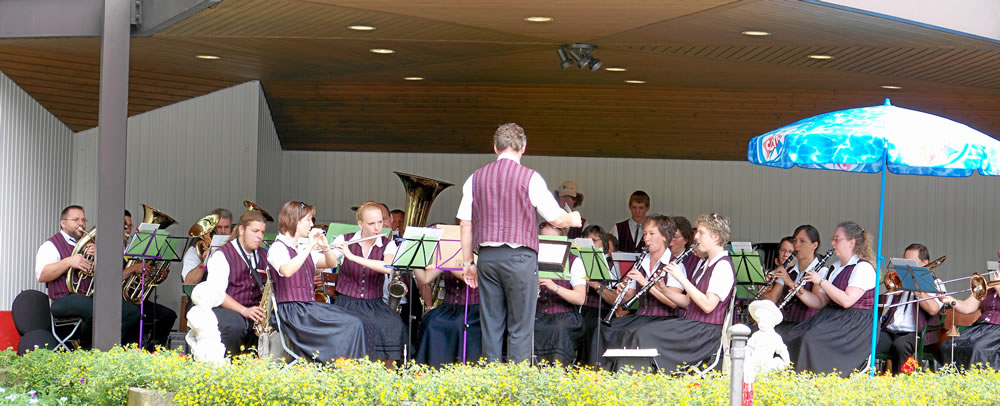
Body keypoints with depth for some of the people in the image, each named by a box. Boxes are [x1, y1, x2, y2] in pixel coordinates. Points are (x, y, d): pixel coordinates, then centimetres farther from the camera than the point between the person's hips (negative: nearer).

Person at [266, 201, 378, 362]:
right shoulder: (278, 248, -7)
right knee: (351, 325, -20)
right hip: (292, 311, -8)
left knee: (359, 323, -10)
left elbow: (332, 263, 21)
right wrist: (309, 247, -25)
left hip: (311, 306, 8)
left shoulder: (303, 248, 19)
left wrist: (325, 247, 1)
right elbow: (287, 271, -28)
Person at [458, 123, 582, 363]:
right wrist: (573, 219, 19)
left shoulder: (476, 179, 8)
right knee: (520, 327, -1)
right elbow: (556, 219, -2)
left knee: (491, 326, 7)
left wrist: (468, 263, 15)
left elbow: (466, 225, 9)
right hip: (519, 256, -4)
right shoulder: (529, 178, -5)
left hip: (487, 257, 4)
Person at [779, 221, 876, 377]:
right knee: (788, 338, -13)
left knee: (812, 339, -31)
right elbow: (820, 302, 19)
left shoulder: (863, 268, -8)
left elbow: (846, 301, -21)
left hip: (855, 326, -8)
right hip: (831, 317, 8)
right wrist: (801, 293, 0)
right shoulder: (834, 268, 19)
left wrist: (821, 281, -15)